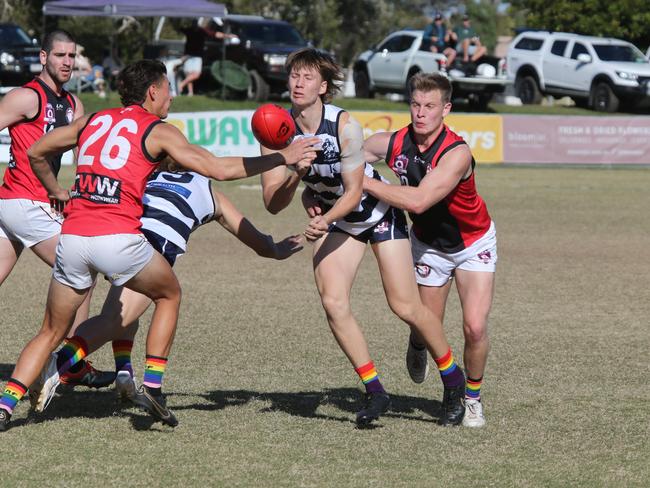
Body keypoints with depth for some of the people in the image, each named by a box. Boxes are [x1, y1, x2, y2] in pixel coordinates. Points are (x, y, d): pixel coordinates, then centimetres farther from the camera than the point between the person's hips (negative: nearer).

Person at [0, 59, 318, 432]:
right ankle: (152, 387, 15)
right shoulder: (158, 132, 6)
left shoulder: (93, 121, 20)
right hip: (119, 239, -4)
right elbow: (220, 169, 1)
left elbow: (36, 153, 29)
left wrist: (57, 192, 43)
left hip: (72, 237, 4)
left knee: (52, 333, 16)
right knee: (170, 294, 25)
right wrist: (284, 158, 9)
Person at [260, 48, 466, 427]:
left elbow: (353, 192, -23)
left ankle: (454, 381, 17)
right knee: (333, 302, -16)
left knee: (405, 307, -6)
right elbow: (272, 203, -16)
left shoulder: (345, 126, -28)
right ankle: (375, 392, -5)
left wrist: (324, 220, -40)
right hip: (332, 217, 4)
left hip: (377, 209, -4)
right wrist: (295, 175, -34)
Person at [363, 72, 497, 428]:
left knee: (475, 328, -15)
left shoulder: (457, 153, -32)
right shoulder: (392, 143, -18)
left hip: (473, 243, -3)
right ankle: (417, 344, 44)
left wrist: (364, 182, -39)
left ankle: (472, 398, 9)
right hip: (428, 244, 3)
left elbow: (418, 200, -42)